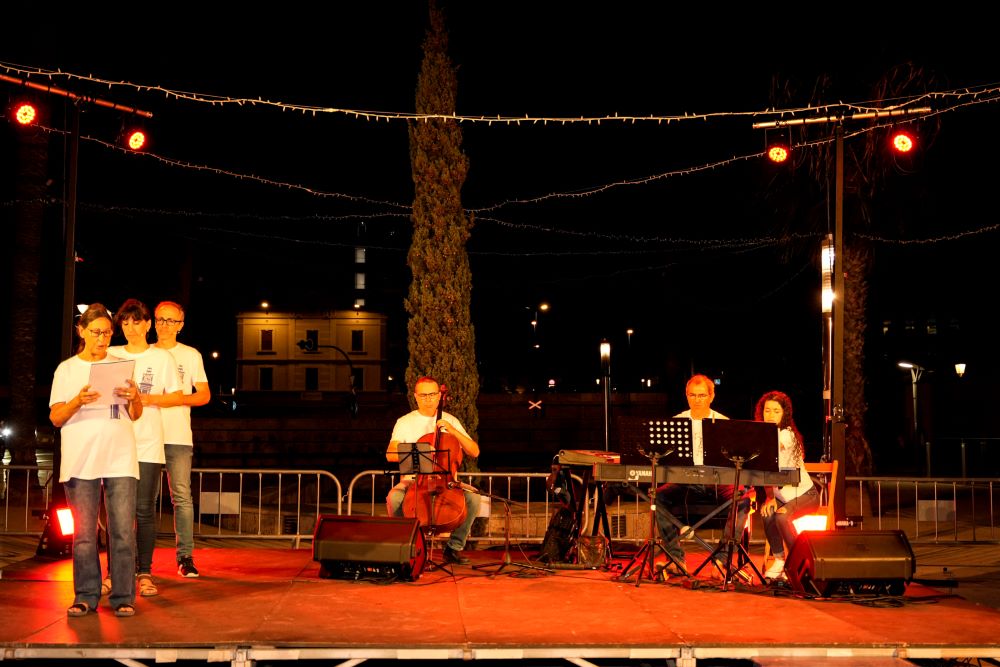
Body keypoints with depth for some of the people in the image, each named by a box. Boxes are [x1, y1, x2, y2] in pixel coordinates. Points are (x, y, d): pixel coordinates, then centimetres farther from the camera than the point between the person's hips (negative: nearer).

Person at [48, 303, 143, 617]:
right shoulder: (66, 369, 11)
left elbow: (135, 415, 14)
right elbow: (55, 417, 5)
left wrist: (135, 398, -8)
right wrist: (78, 401, -14)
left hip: (120, 459, 1)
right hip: (80, 460, -1)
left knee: (123, 531, -4)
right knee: (83, 533, 0)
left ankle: (123, 597, 1)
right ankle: (85, 596, 8)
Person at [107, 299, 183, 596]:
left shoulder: (162, 357, 7)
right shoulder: (110, 355, 11)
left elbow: (176, 397, 6)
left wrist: (148, 398, -10)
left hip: (147, 443, -2)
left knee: (144, 509, -3)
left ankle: (144, 572, 3)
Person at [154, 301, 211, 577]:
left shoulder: (191, 355, 9)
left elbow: (204, 395, 4)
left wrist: (175, 399, -12)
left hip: (178, 438, -2)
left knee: (182, 496, -6)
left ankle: (185, 557, -4)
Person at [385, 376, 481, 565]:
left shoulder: (451, 421, 10)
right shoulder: (404, 422, 6)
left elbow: (474, 452, 2)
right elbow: (390, 454, -8)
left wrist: (453, 431, -11)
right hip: (413, 480, -1)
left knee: (473, 498, -26)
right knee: (394, 498, -33)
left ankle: (454, 547, -7)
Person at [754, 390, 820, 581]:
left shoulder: (787, 435, -16)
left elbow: (770, 452, -32)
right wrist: (770, 497, -14)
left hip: (804, 494, -5)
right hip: (781, 494, 6)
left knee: (781, 516, -31)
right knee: (767, 513, -25)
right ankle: (779, 560, -9)